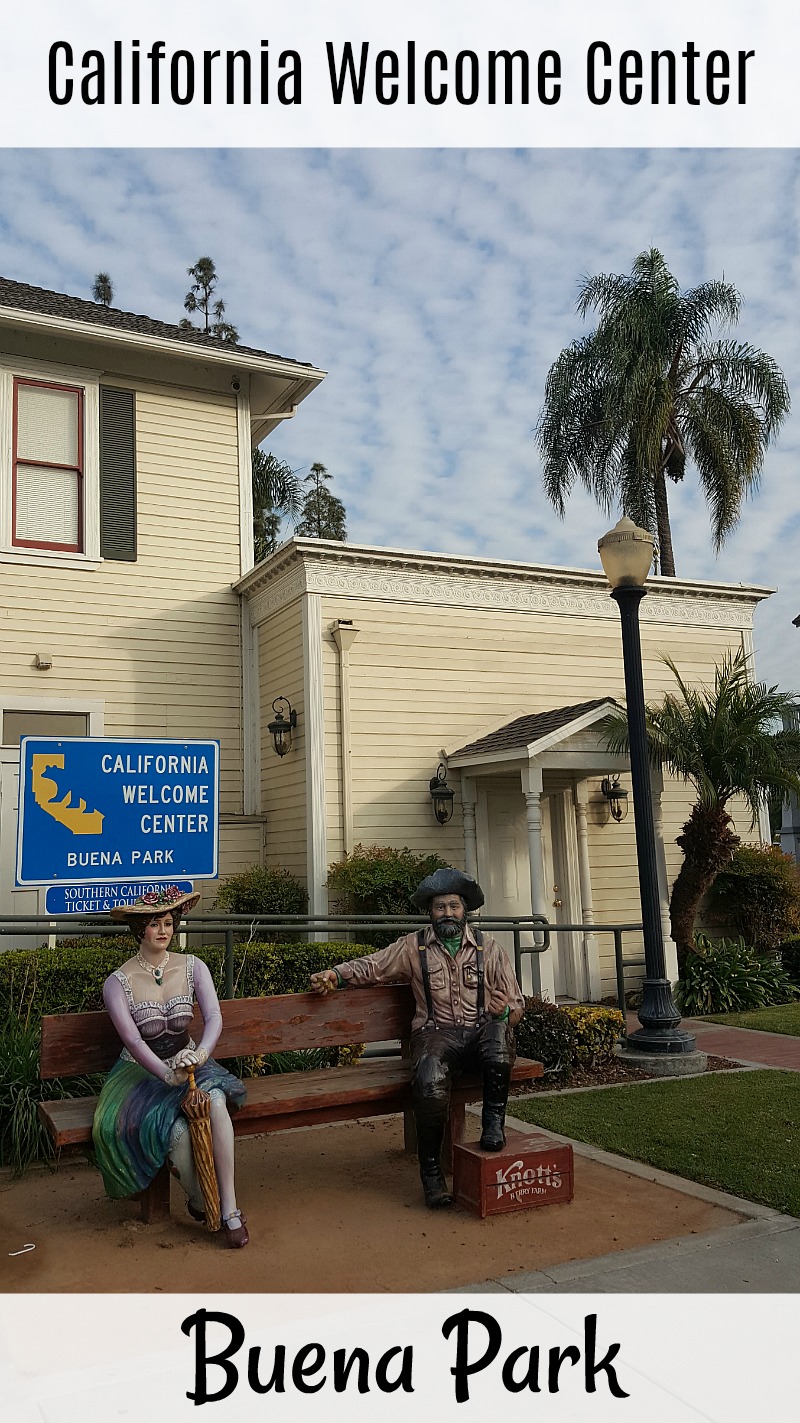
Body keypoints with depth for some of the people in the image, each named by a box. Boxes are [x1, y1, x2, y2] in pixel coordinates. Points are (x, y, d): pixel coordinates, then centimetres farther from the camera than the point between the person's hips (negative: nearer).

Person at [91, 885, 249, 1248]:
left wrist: (201, 1051, -33)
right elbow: (133, 1041, -18)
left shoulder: (192, 967, 0)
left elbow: (214, 1016, -12)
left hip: (188, 1062, 2)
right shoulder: (118, 982, -8)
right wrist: (168, 1075, -34)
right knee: (177, 1130, -31)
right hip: (142, 1072, -2)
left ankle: (230, 1208, -23)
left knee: (215, 1100, -32)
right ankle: (200, 1201, 0)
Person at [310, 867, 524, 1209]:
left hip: (482, 1032, 1)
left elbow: (516, 1004, 12)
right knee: (429, 1084, -34)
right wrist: (336, 974, -6)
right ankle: (431, 1171, -12)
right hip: (436, 1033, -1)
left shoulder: (488, 947, 11)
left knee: (498, 1027, -36)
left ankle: (493, 1122, -17)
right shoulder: (414, 947, 11)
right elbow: (371, 965, 12)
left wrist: (505, 1010, -11)